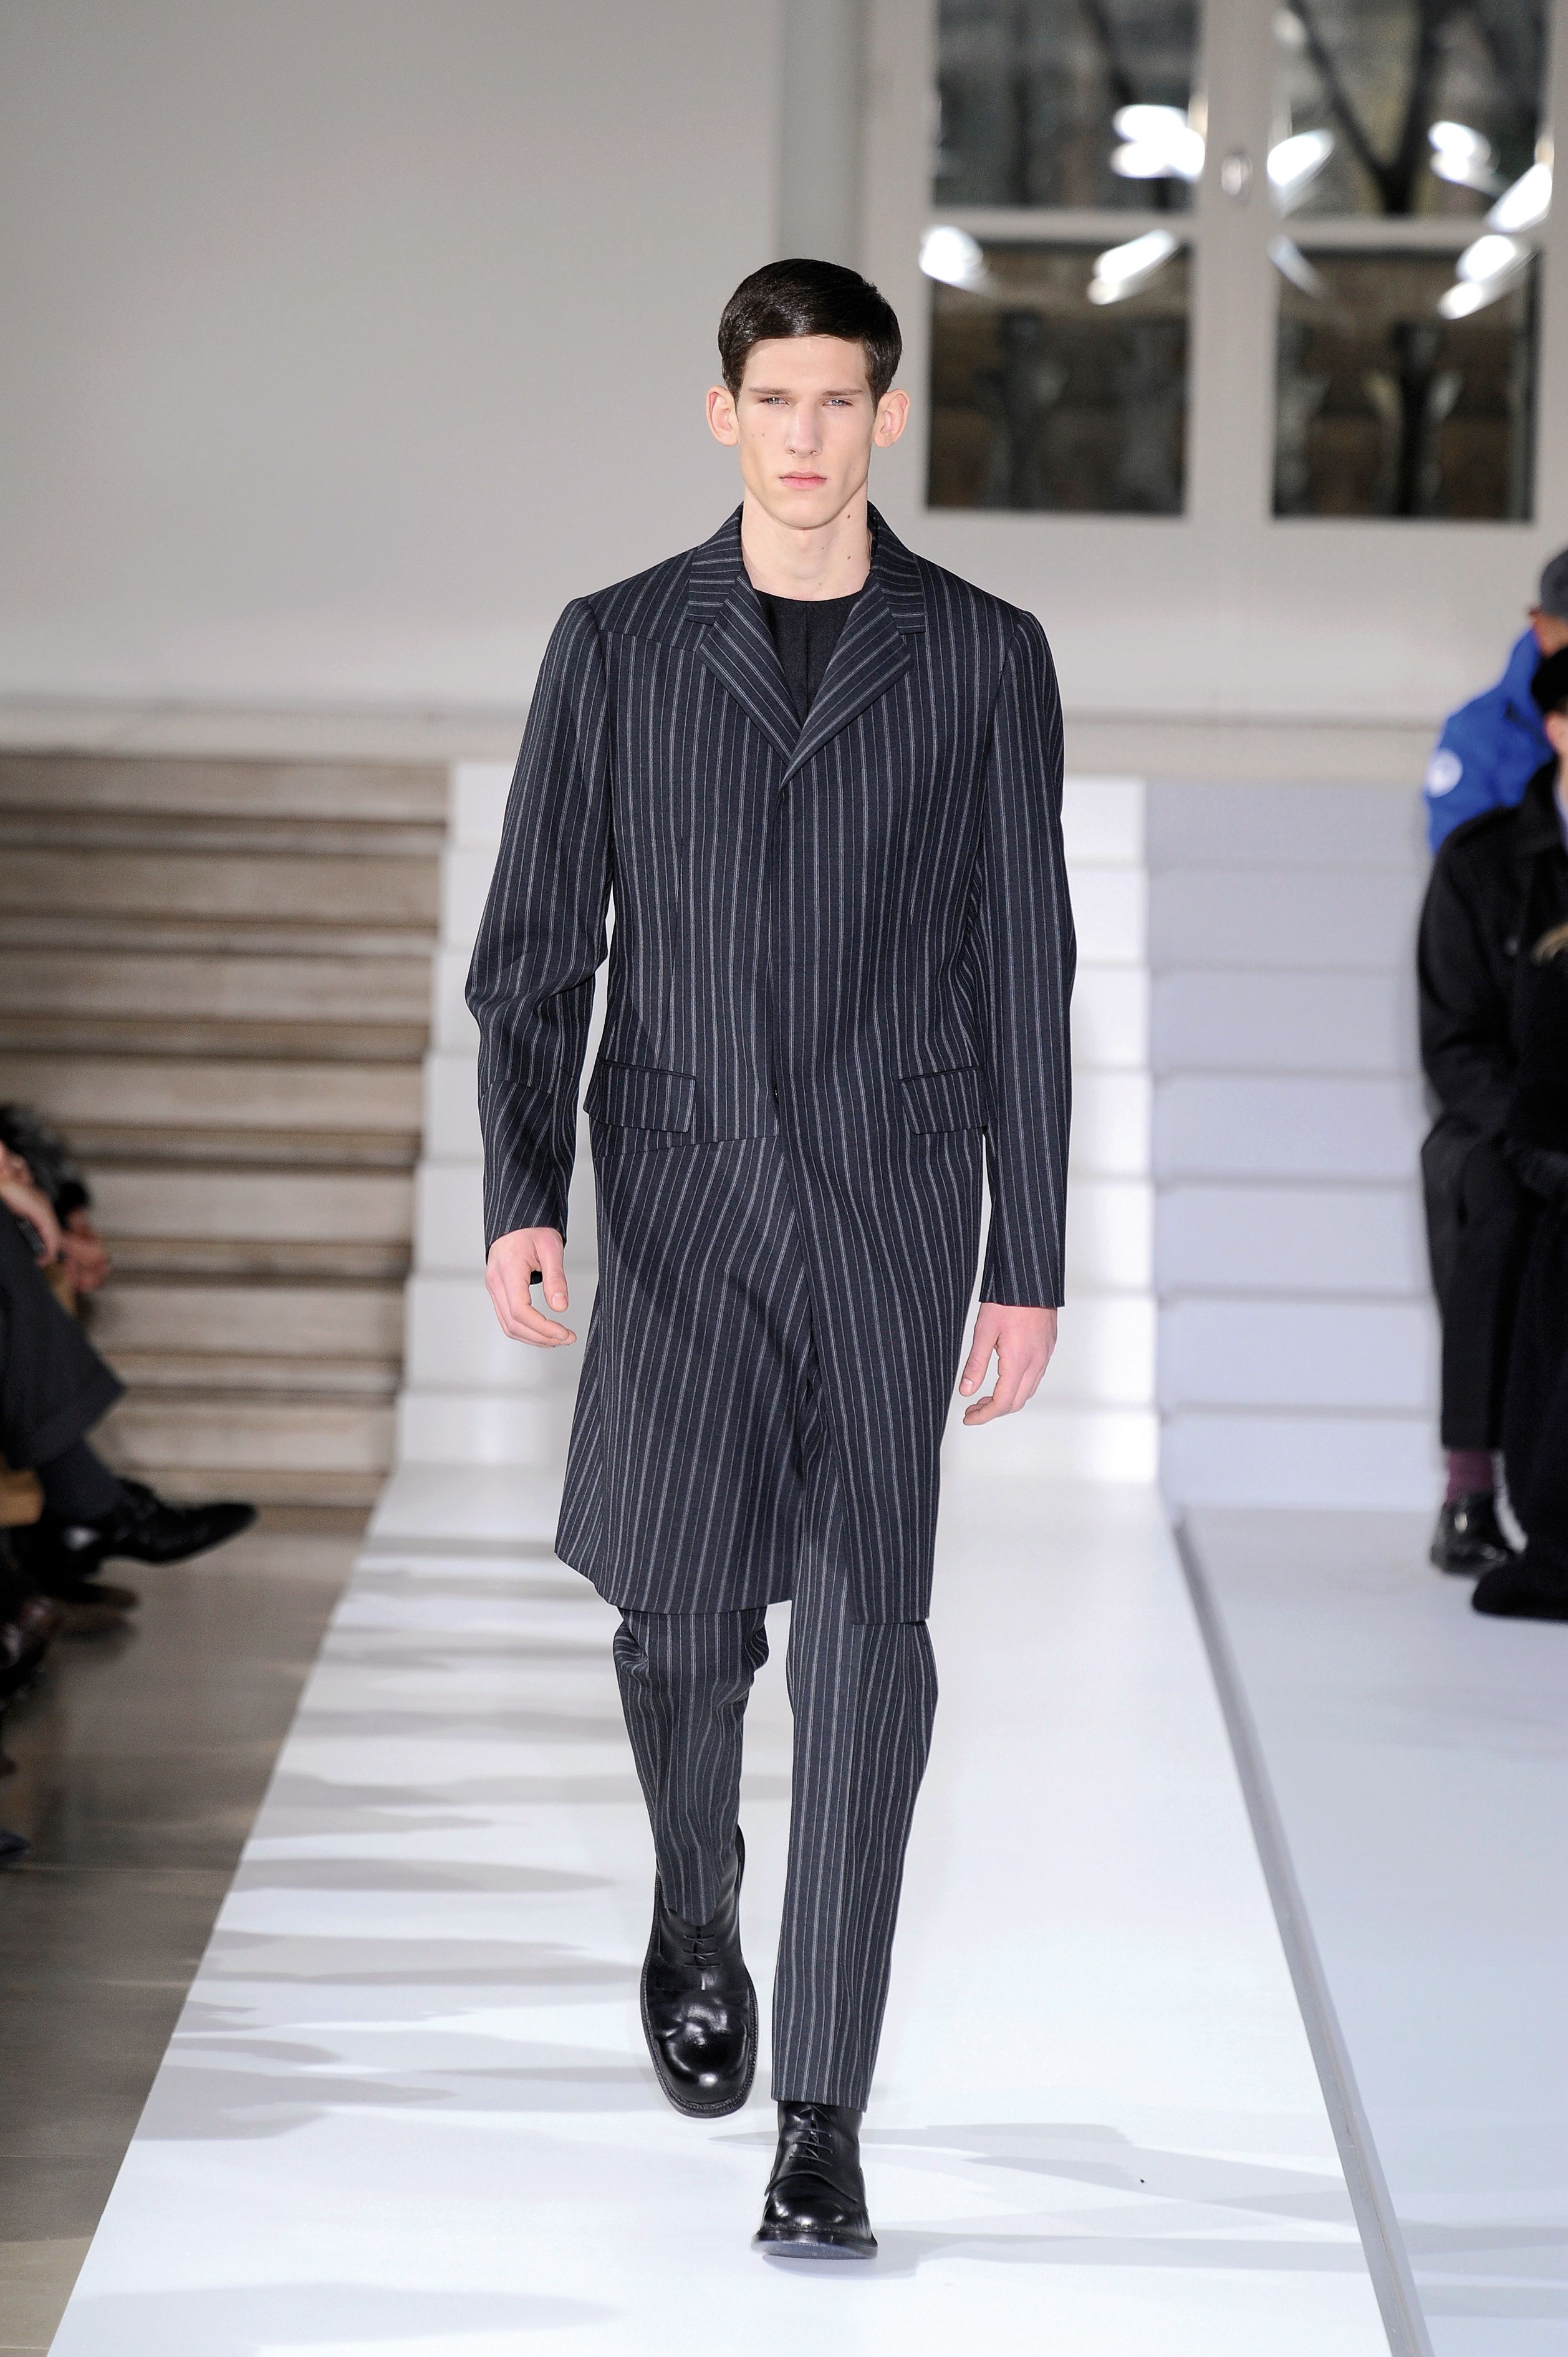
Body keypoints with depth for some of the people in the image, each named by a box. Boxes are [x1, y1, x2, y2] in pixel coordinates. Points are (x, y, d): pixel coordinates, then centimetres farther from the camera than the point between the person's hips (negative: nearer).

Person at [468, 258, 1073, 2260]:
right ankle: (696, 1908, 23)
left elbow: (1023, 978, 6)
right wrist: (520, 1204, -8)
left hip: (895, 1211, 0)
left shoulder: (984, 660, 5)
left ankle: (819, 2120, -5)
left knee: (865, 1638, -9)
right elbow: (532, 953, 5)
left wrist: (1030, 1266, 3)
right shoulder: (616, 649, 6)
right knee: (677, 1605, -12)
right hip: (684, 1199, 0)